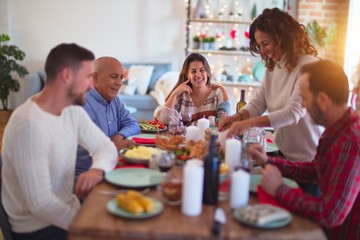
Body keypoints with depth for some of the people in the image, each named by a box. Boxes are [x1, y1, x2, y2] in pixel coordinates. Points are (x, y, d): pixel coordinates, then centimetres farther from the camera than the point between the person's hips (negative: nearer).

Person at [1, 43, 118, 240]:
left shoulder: (73, 111, -1)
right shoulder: (29, 124, -28)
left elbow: (106, 147, 4)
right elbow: (40, 204, -28)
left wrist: (97, 170, -19)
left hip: (66, 208, 7)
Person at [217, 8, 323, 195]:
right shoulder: (272, 67, 5)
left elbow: (294, 112, -29)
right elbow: (257, 102, 0)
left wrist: (250, 123, -36)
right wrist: (238, 117, -21)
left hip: (308, 163, -7)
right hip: (283, 157, 7)